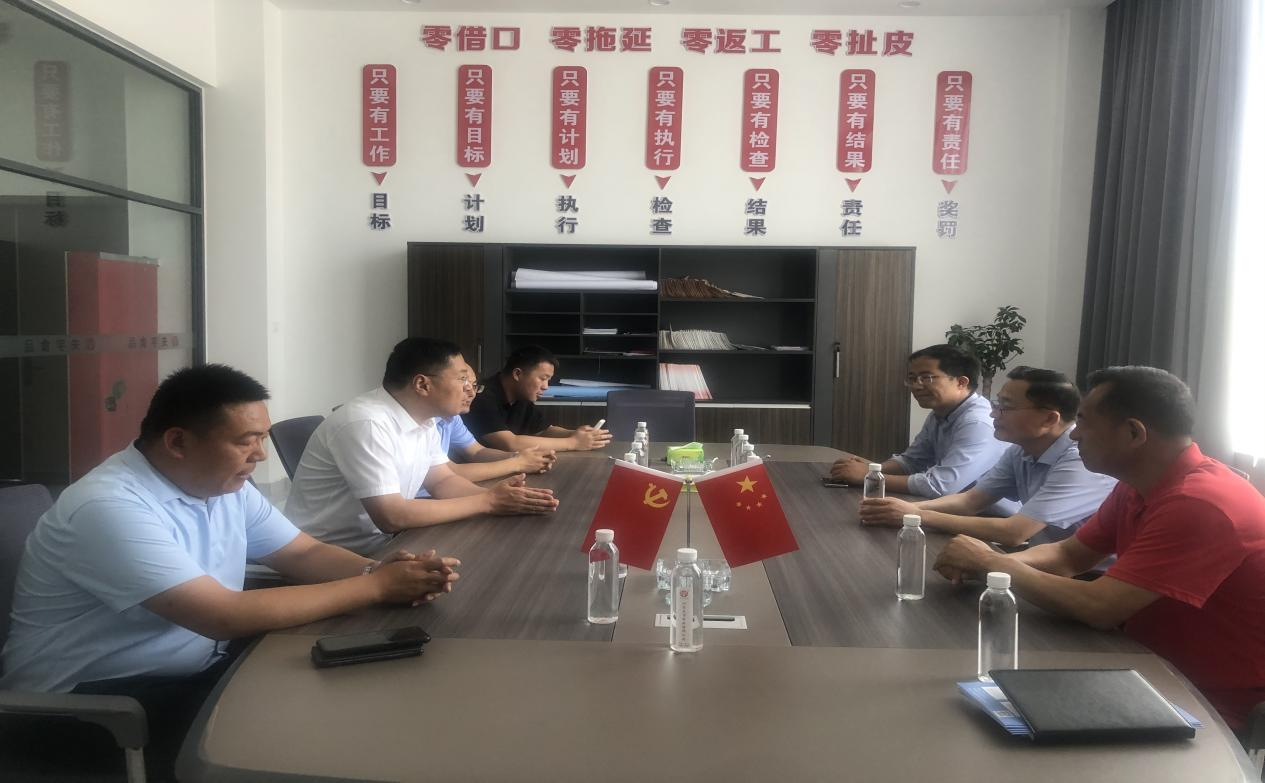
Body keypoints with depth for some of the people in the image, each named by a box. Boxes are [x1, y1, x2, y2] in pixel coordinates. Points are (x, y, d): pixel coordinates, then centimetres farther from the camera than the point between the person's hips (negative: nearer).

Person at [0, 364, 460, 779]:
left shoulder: (226, 485, 1)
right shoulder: (111, 507, -26)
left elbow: (303, 554, 7)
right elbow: (226, 617, -32)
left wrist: (377, 569, -16)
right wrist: (375, 587, -28)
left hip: (196, 672, 8)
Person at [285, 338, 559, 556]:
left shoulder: (423, 419, 1)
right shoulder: (366, 424, -26)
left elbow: (442, 480, 6)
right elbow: (391, 516, -30)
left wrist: (497, 496, -14)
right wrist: (487, 502, -24)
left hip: (380, 544, 8)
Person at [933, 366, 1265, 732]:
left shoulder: (1200, 504, -28)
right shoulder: (1138, 486, 2)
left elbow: (1099, 608, -32)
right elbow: (1068, 556, 7)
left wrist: (992, 562, -20)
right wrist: (989, 562, -13)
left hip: (1218, 700, -7)